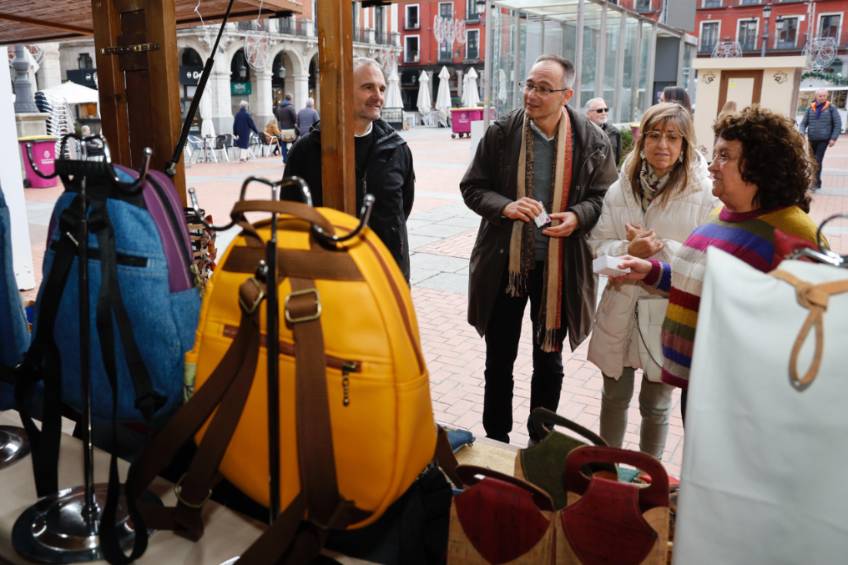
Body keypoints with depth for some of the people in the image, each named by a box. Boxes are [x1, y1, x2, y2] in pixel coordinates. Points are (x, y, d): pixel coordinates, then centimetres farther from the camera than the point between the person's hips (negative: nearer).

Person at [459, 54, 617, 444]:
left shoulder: (592, 141, -6)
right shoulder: (501, 133, -7)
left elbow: (605, 196, 2)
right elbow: (472, 188, -1)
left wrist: (578, 216, -19)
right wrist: (505, 206, -21)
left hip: (559, 266, 0)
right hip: (504, 263, 0)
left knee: (549, 361, 16)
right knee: (499, 360, 13)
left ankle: (541, 442, 37)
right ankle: (496, 440, 34)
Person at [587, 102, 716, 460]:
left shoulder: (703, 193, -11)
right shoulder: (619, 190, 0)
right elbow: (598, 245, 0)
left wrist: (661, 248, -21)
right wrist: (630, 250, -18)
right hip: (620, 312, 3)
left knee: (656, 405, 16)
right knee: (614, 398, 19)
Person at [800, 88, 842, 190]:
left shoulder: (831, 108, -1)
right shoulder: (810, 109, 6)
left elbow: (838, 124, 0)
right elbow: (804, 123, 9)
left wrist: (833, 138, -8)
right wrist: (802, 133, -10)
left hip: (824, 140, -3)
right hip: (812, 139, 3)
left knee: (818, 161, -12)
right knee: (813, 161, 8)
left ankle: (816, 183, -8)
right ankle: (817, 182, 20)